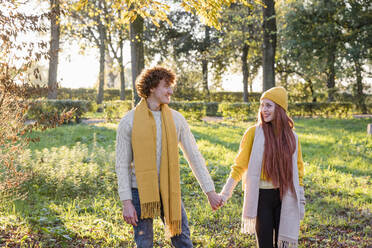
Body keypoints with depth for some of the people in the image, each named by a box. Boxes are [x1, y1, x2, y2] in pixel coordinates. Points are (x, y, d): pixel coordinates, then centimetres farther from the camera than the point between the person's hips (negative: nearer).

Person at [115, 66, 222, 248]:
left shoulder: (176, 119, 3)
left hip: (169, 191, 3)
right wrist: (126, 202, -11)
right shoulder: (129, 122, -5)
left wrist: (210, 191, 2)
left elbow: (194, 156, 5)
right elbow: (122, 165, -4)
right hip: (141, 191, -2)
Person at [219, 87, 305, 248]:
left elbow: (298, 170, 11)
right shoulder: (254, 133, -5)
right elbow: (239, 166, -3)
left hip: (284, 197, 3)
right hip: (261, 196, -2)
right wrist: (225, 194, -8)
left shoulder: (291, 137, 4)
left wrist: (301, 201, 10)